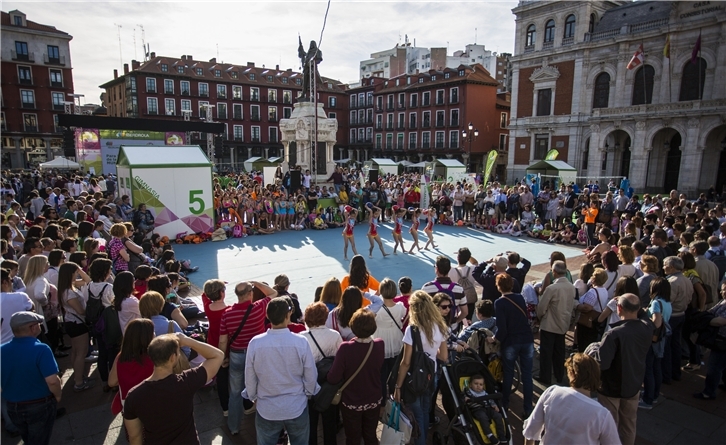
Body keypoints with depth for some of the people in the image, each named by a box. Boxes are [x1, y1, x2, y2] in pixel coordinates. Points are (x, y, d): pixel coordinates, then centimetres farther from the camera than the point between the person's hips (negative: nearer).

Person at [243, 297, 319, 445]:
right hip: (296, 408, -1)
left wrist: (253, 397, 15)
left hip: (266, 409, 1)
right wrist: (309, 393, 12)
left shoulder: (255, 343, -19)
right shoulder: (300, 342, -22)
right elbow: (311, 376, -9)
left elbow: (249, 377, -5)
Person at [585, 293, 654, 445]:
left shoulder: (614, 334, -34)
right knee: (629, 424, 25)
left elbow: (601, 363, -34)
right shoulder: (648, 327, -14)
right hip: (634, 385, 6)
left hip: (612, 388, -6)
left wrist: (592, 347, -18)